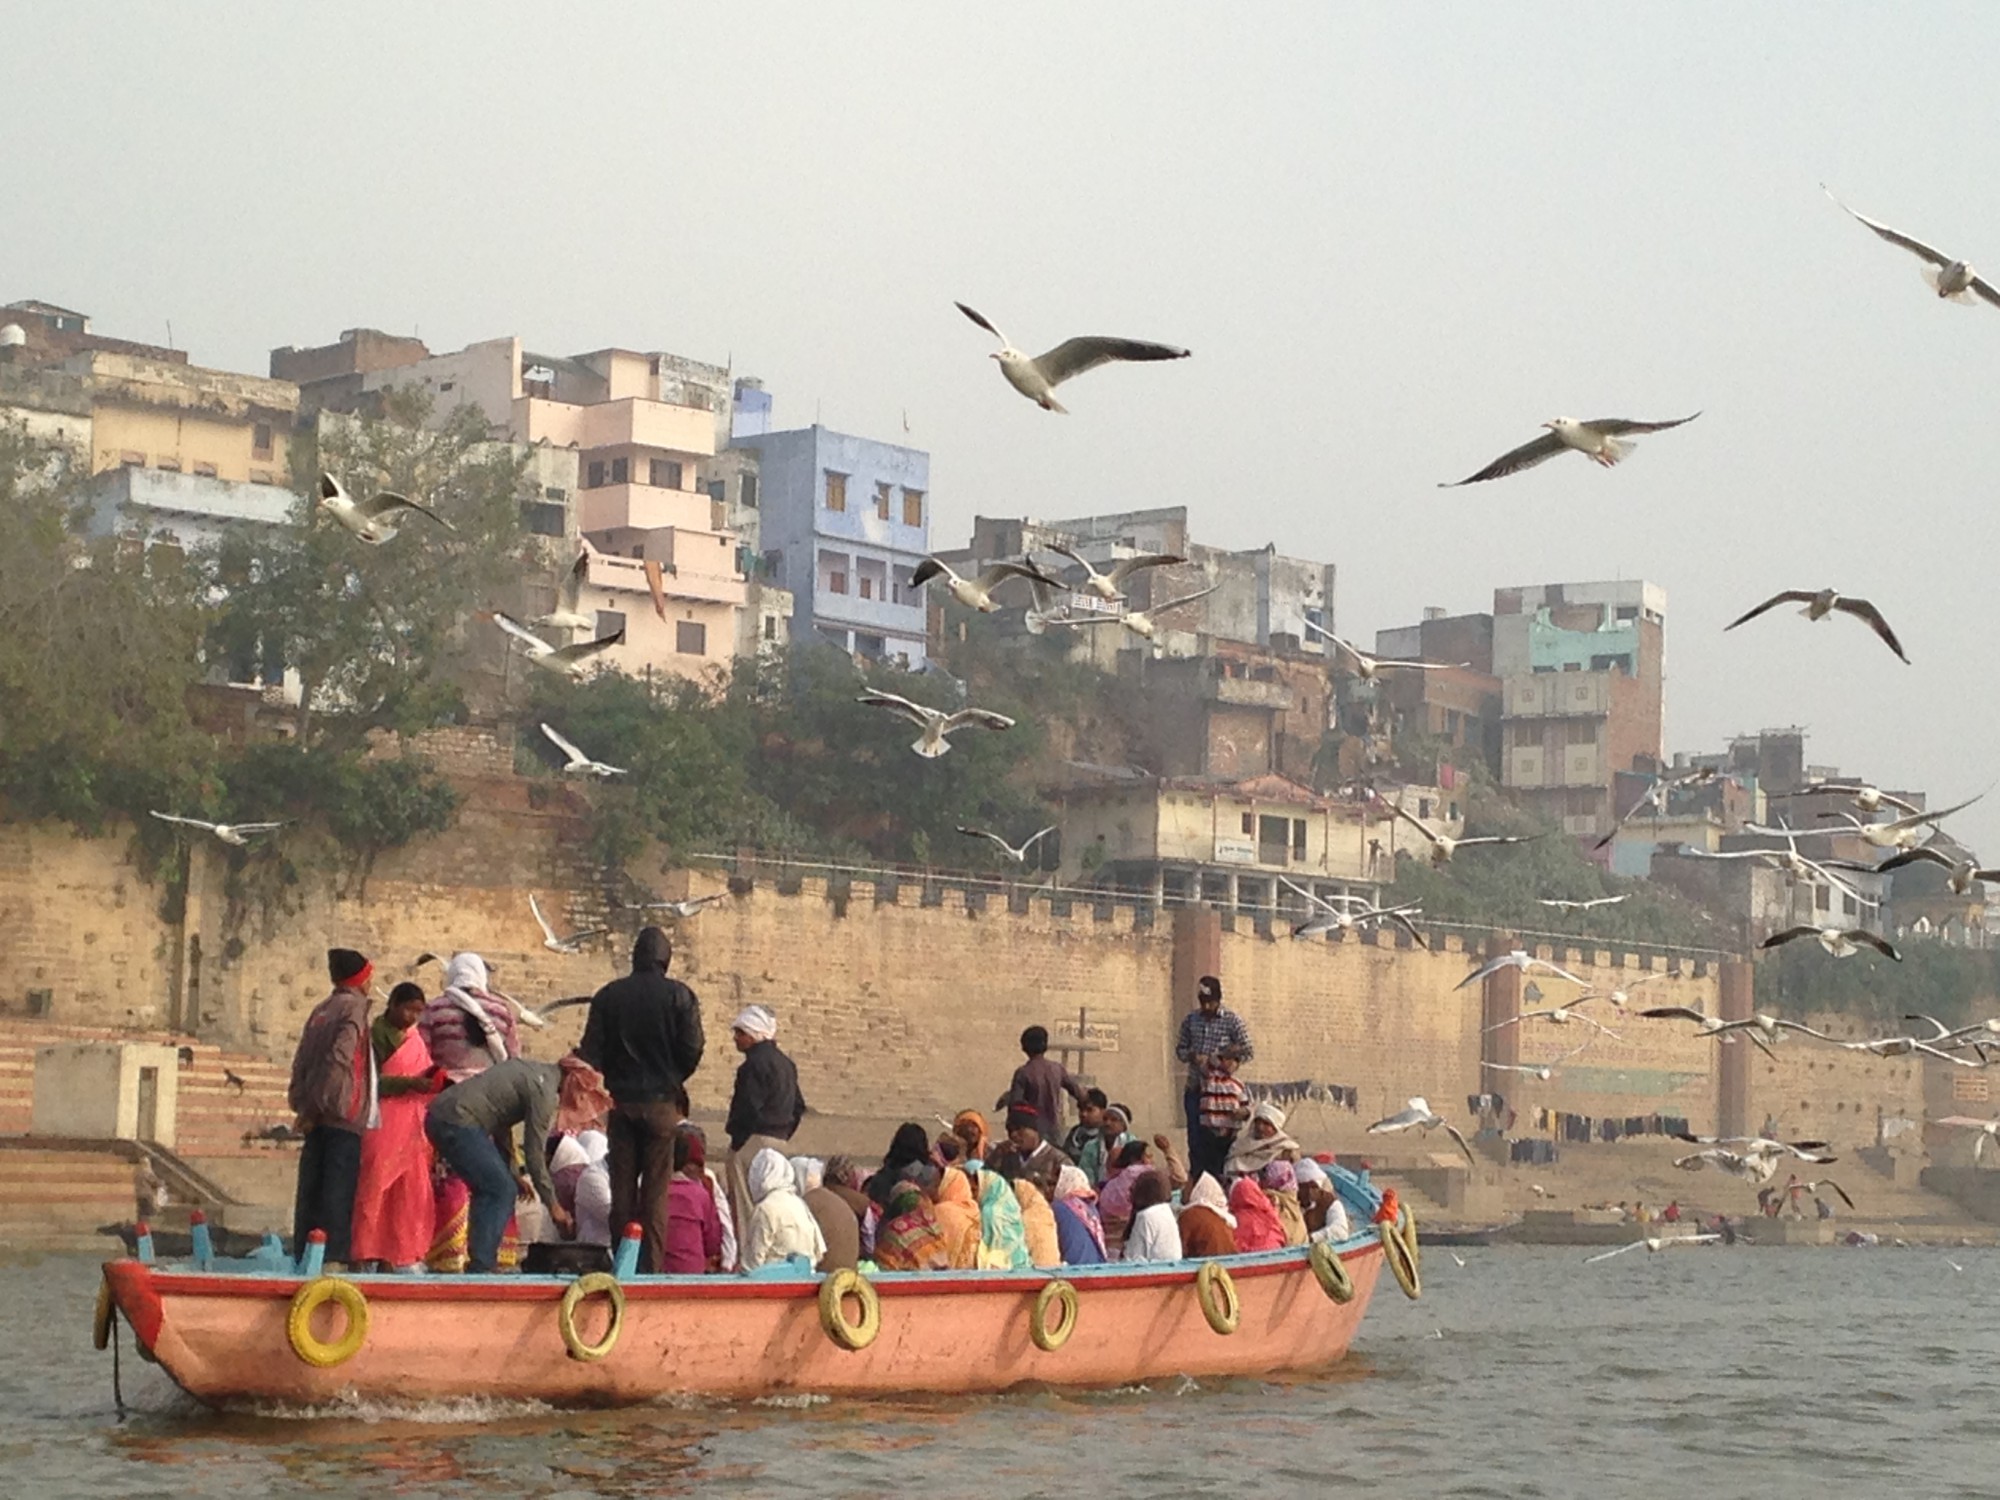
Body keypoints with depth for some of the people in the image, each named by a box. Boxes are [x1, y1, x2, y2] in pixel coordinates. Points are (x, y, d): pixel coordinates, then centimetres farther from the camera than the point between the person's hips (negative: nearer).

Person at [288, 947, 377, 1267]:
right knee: (338, 1189, -8)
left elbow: (301, 1061, 14)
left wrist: (303, 1104, 11)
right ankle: (333, 1257, -13)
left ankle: (303, 1255, 8)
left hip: (317, 1116, 7)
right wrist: (319, 1106, -13)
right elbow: (339, 1058, -16)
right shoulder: (354, 1008, -6)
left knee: (311, 1188, 7)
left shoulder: (320, 1011, 17)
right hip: (343, 1116, -7)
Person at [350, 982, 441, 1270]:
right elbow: (373, 1082, -12)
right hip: (381, 1124, -7)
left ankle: (389, 1257, 5)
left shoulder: (415, 1039, 17)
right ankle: (361, 1255, -10)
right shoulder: (375, 1035, -4)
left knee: (408, 1191, 2)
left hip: (409, 1127, 7)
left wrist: (432, 1079, -3)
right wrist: (410, 1083, -21)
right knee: (374, 1188, -10)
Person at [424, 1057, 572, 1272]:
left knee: (487, 1190, 18)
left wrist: (512, 1174, 29)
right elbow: (534, 1152, -7)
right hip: (458, 1123, -10)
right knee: (501, 1190, -5)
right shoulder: (542, 1088, -7)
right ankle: (481, 1266, -8)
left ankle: (478, 1262, 19)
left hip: (438, 1115, 10)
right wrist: (553, 1205, 0)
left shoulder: (526, 1069, 20)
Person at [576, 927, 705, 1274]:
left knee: (622, 1187, 8)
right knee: (656, 1188, 1)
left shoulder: (609, 995, 2)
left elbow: (591, 1051, -1)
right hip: (662, 1101, -2)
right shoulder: (679, 996, -5)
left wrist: (613, 1081, 9)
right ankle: (651, 1263, -4)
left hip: (622, 1100, 2)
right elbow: (692, 1050, -5)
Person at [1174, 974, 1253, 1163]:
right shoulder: (1190, 1020, 7)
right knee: (1195, 1140, 5)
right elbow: (1180, 1048, 13)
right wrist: (1192, 1056, -10)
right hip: (1195, 1088, 3)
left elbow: (1248, 1052, -2)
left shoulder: (1232, 1021, -4)